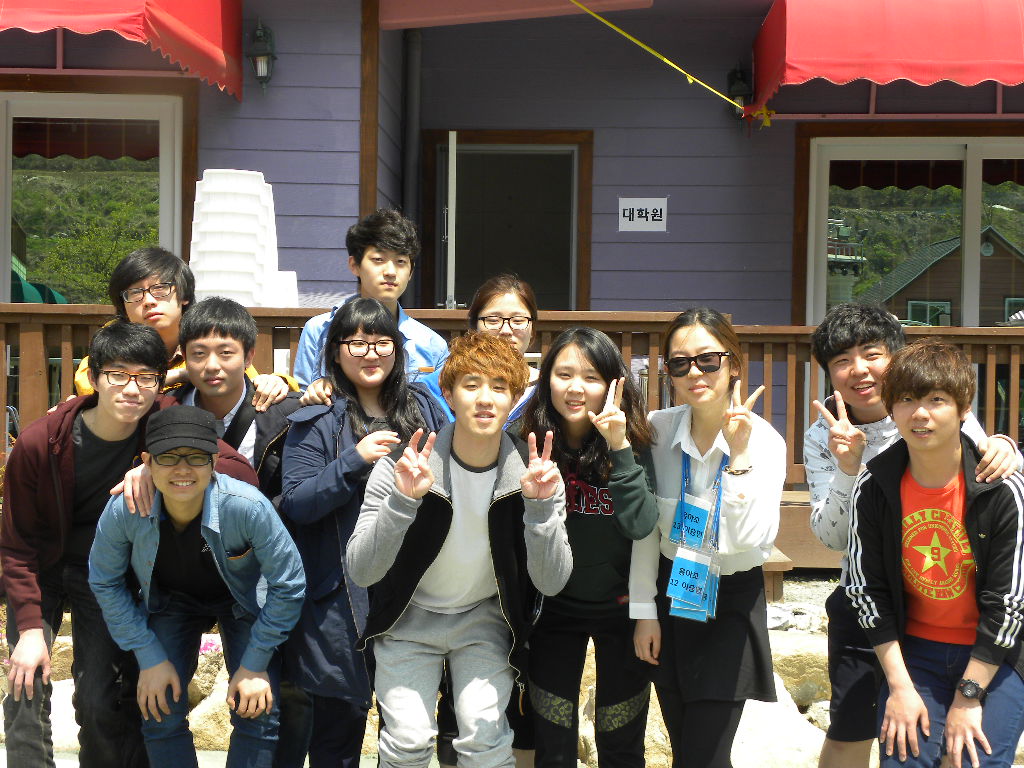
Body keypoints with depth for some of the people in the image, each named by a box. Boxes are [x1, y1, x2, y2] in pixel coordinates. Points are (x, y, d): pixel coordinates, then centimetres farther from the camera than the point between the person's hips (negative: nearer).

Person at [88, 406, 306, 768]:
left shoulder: (247, 506, -37)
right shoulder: (122, 510, -29)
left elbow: (288, 585, -22)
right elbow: (105, 583, -9)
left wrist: (254, 665, -17)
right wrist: (150, 659, -10)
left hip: (244, 601, -2)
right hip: (171, 600, 2)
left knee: (257, 714, -11)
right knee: (161, 715, -5)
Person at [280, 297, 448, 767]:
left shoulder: (423, 409, 7)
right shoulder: (317, 419, -4)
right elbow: (296, 504, -11)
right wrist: (355, 461, -21)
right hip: (343, 592, -4)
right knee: (340, 718, 7)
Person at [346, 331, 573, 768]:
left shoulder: (536, 475, -15)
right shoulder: (402, 467, -20)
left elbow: (552, 582, -18)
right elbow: (361, 572, -22)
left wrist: (541, 505, -33)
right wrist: (402, 500, -37)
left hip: (486, 618, 1)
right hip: (409, 617, -1)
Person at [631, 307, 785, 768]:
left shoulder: (763, 441, -16)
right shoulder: (658, 429, -9)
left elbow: (751, 539, -26)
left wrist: (740, 454, -30)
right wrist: (644, 610, 1)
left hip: (732, 601, -3)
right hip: (669, 595, 3)